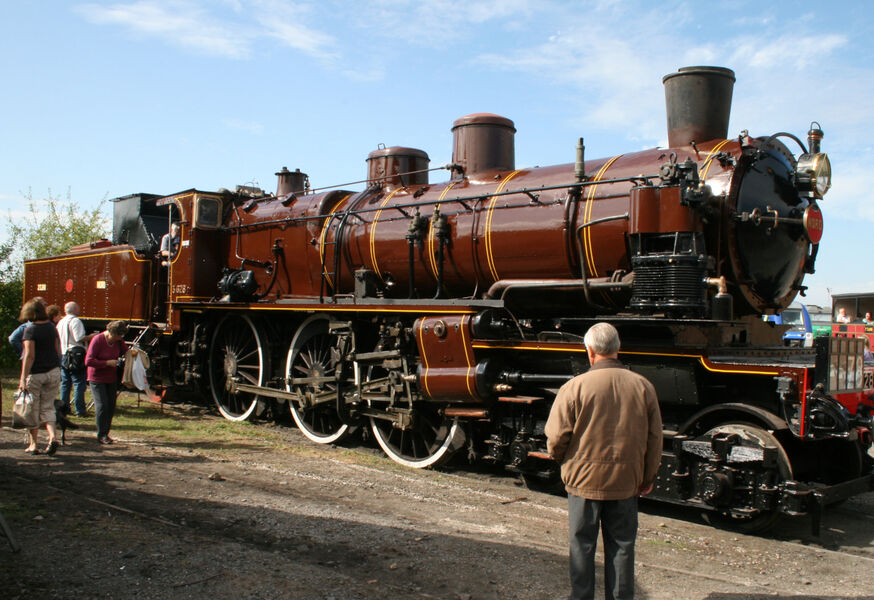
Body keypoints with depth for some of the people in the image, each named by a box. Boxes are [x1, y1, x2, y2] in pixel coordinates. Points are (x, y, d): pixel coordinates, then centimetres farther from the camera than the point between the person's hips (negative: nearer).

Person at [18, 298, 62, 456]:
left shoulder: (30, 330, -13)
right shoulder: (52, 327, 5)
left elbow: (29, 356, -18)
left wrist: (23, 378, -17)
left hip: (35, 373, -5)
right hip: (53, 371, 5)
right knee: (48, 407, 13)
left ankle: (33, 444, 13)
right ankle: (52, 437, -7)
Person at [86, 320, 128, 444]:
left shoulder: (118, 340, 0)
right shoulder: (97, 340, -17)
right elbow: (88, 361, -20)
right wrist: (107, 363, -23)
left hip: (112, 378, 6)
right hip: (97, 378, -6)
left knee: (111, 406, 5)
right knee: (102, 406, -11)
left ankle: (106, 433, 16)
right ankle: (101, 435, -1)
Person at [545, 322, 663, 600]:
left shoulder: (575, 387, -14)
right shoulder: (643, 386, -4)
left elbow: (556, 438, -11)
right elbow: (654, 440, 3)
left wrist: (562, 458, 11)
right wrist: (648, 478, 16)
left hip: (584, 480, -2)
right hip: (626, 482, 2)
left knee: (582, 545, 12)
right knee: (621, 546, 14)